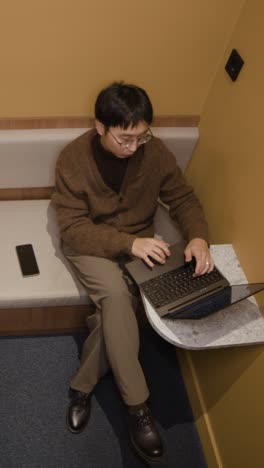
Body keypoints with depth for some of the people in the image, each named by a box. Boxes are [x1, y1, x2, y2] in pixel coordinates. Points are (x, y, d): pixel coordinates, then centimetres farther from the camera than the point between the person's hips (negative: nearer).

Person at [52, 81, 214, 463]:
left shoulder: (155, 151, -10)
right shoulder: (73, 158, -18)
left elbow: (183, 198, 0)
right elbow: (73, 229, -20)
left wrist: (198, 237, -21)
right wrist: (128, 243, -32)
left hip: (138, 242, 3)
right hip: (89, 244, -2)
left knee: (113, 306, -24)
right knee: (116, 295, -31)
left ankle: (82, 385, 0)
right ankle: (137, 404, -18)